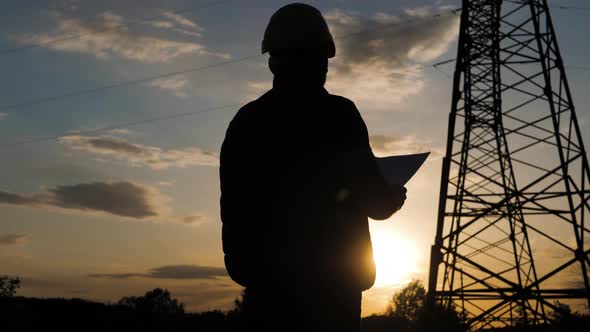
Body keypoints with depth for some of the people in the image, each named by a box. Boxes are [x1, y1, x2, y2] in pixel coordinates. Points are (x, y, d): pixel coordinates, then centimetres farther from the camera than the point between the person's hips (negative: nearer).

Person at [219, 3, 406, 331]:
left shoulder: (246, 120, 5)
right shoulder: (337, 114, -9)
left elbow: (234, 203, 9)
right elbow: (374, 200, -8)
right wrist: (396, 196, 14)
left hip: (265, 274, 4)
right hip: (328, 278, -4)